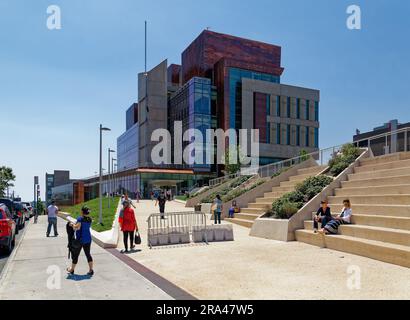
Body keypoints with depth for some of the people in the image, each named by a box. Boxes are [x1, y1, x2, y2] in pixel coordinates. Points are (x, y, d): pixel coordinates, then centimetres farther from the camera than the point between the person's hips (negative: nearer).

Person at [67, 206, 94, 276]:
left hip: (80, 240, -6)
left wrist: (73, 224, -7)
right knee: (88, 254, 10)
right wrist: (75, 224, 15)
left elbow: (77, 227, -25)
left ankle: (72, 270, 28)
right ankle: (91, 270, 6)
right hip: (88, 239, 6)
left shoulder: (80, 218, -16)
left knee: (75, 255, 12)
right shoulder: (90, 219, 4)